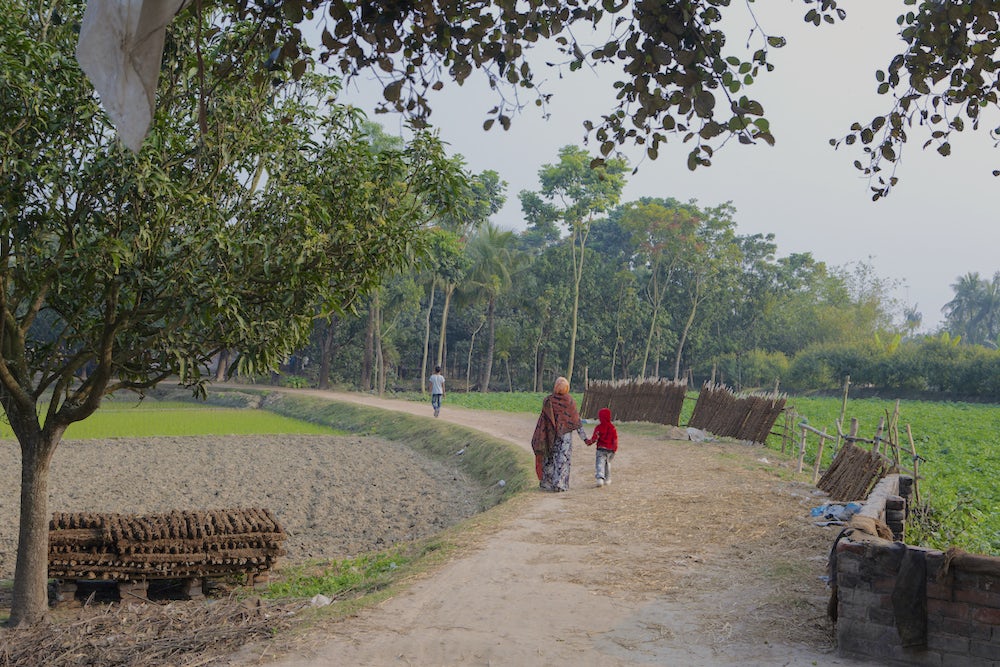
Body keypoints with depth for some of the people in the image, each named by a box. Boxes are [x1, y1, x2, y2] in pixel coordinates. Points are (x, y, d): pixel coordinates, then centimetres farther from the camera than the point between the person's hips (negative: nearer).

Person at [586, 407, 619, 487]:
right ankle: (607, 479, 25)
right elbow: (615, 439, 6)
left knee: (600, 463, -8)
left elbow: (594, 438, -8)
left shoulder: (598, 427, -7)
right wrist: (614, 449, 15)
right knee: (607, 463, 21)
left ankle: (600, 477, -30)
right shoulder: (613, 428, 4)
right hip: (610, 450, 4)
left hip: (601, 449, -4)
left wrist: (588, 442, 9)